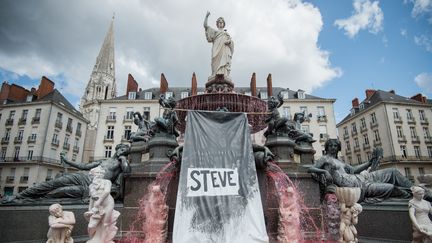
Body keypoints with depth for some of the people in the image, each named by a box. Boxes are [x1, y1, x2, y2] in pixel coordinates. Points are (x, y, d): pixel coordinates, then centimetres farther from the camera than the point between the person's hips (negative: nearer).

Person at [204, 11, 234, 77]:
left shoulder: (226, 33, 34)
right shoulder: (215, 31, 25)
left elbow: (232, 42, 23)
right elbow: (205, 25, 16)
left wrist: (229, 41, 0)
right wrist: (207, 16, 10)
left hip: (225, 52, 3)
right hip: (217, 51, -3)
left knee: (225, 65, -15)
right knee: (217, 65, -21)